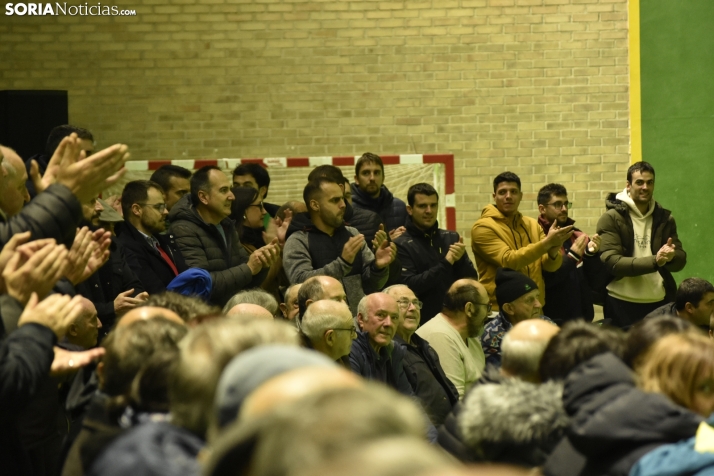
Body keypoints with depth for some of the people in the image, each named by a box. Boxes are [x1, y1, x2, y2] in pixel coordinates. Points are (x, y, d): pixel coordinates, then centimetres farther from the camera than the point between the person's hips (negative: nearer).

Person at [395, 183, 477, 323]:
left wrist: (460, 260, -12)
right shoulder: (402, 245, -5)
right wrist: (446, 263, -16)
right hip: (422, 321, -3)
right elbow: (410, 287, -15)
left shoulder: (451, 238, 8)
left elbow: (472, 280, 7)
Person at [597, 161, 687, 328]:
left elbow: (681, 260, 8)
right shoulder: (611, 218, -5)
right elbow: (611, 262, -14)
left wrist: (670, 257, -18)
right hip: (622, 304, -4)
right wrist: (654, 261, -24)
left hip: (660, 302, 4)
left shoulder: (665, 218, 9)